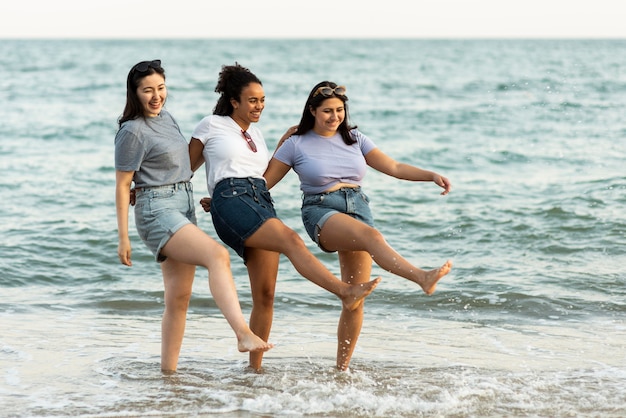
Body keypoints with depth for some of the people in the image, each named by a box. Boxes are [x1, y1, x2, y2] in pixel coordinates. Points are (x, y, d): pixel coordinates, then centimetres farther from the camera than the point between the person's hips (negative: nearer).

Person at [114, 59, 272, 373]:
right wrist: (123, 238, -12)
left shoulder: (166, 118, 14)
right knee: (218, 255, -30)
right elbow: (122, 185, -10)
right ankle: (243, 333, -44)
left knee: (179, 296, 7)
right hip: (157, 210, -9)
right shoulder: (133, 131, -11)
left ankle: (168, 370, 13)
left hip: (184, 207, 9)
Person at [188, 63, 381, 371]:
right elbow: (186, 168, 18)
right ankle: (346, 292, -45)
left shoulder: (256, 134, 27)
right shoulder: (211, 126, 10)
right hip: (231, 201, -7)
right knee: (291, 240, -31)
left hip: (261, 202, 7)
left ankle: (255, 367, 2)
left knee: (265, 294, -3)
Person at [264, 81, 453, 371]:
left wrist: (432, 176, -1)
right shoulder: (297, 144, 5)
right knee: (371, 236, -37)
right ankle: (423, 278, -60)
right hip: (321, 211, -5)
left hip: (358, 207, 5)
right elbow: (263, 181, 7)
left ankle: (342, 369, 7)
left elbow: (394, 167, 11)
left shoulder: (355, 139, 14)